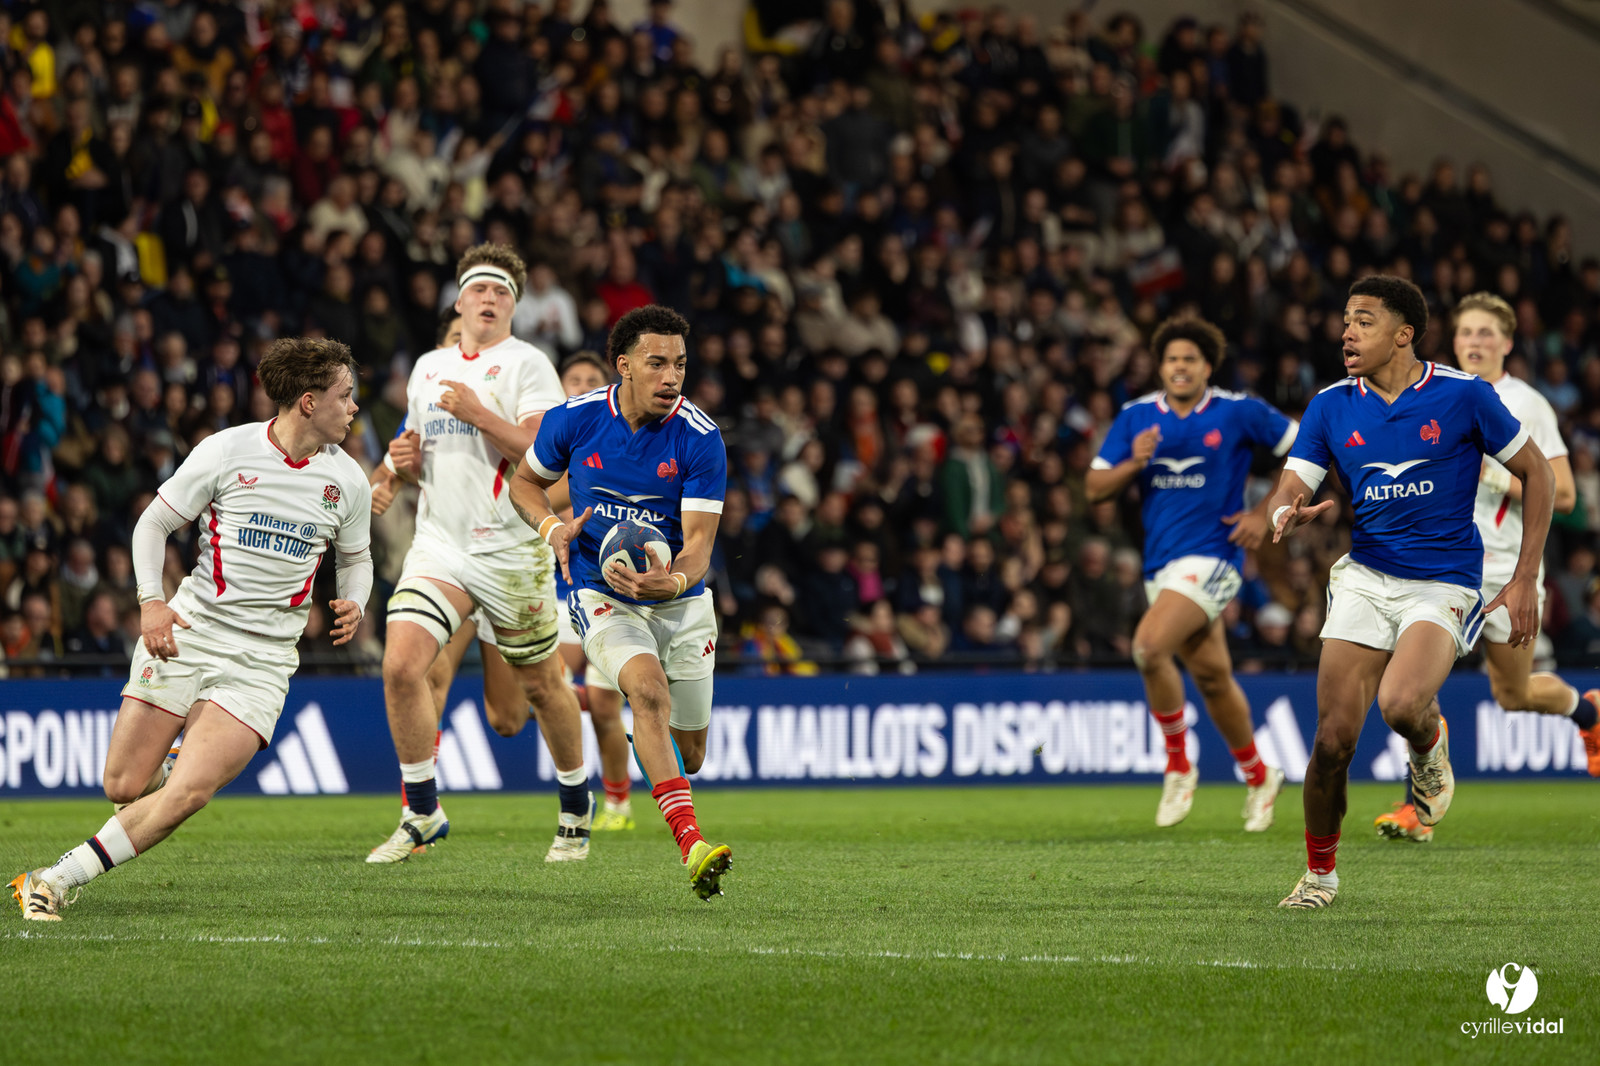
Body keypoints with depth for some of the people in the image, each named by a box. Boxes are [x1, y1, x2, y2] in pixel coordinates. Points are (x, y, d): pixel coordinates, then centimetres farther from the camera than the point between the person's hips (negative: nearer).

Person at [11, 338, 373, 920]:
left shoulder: (347, 479, 4)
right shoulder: (226, 450, -6)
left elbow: (356, 556, 21)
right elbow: (153, 523, 2)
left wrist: (353, 603, -1)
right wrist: (151, 601, -13)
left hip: (261, 659, 1)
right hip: (185, 633, -1)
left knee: (185, 795, -18)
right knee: (124, 785, -4)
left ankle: (57, 879, -12)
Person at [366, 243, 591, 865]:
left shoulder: (527, 365, -4)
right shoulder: (428, 368, 14)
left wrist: (479, 413, -23)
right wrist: (405, 459, 2)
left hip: (512, 550, -4)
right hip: (440, 545, 4)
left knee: (541, 685, 6)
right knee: (401, 667, -14)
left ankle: (576, 810, 27)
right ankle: (422, 814, -1)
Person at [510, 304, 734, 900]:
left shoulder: (701, 438, -14)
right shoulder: (575, 419, -10)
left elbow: (699, 541, -17)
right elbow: (526, 482, 8)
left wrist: (674, 580, -39)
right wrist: (552, 527, -12)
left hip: (681, 601, 2)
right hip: (601, 594, -2)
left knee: (690, 755, 9)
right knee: (649, 690, -31)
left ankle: (642, 738, 49)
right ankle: (691, 847, -38)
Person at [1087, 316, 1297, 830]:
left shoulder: (1238, 412, -5)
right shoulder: (1137, 417, 5)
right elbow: (1095, 489, 5)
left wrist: (1264, 514, -2)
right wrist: (1133, 464, -15)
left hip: (1211, 555, -5)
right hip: (1161, 563, 5)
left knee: (1149, 646, -25)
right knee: (1211, 676, 12)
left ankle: (1178, 764, -9)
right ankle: (1258, 777, 32)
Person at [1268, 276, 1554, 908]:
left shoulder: (1463, 395, -6)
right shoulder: (1331, 407, 3)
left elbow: (1535, 472, 2)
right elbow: (1290, 492, -1)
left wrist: (1525, 580, -2)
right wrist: (1287, 515, -28)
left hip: (1444, 585, -3)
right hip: (1365, 577, 3)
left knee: (1400, 704, -30)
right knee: (1333, 739, -6)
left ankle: (1430, 744, 7)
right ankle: (1319, 874, 15)